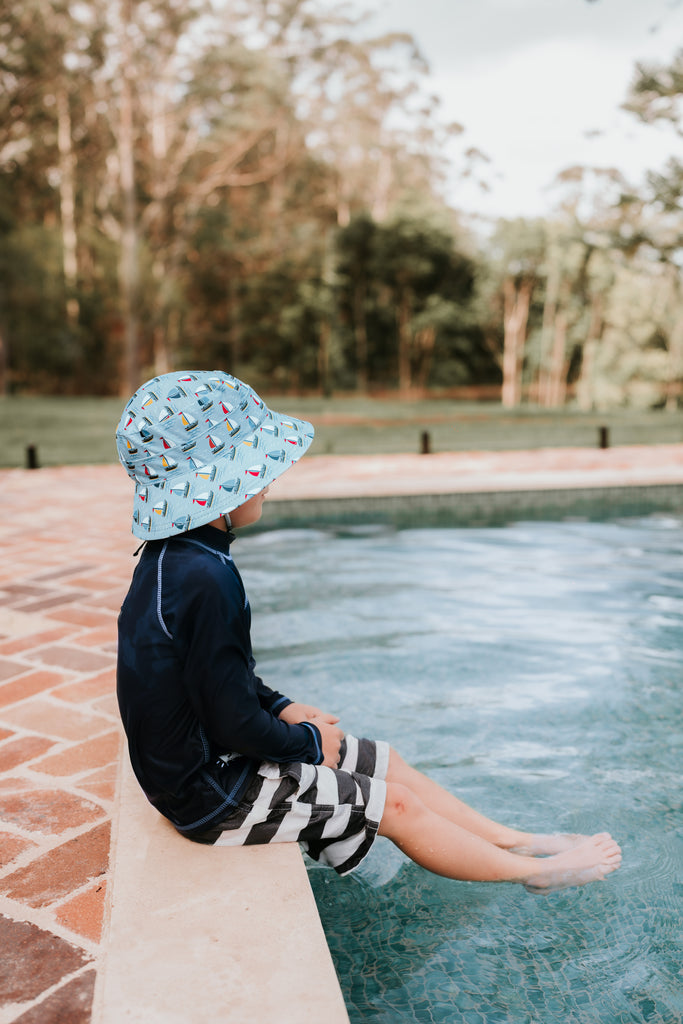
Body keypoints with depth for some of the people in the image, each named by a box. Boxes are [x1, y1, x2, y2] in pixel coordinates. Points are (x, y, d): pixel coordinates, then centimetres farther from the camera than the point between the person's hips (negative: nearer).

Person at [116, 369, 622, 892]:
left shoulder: (172, 557, 2)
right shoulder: (205, 580, -31)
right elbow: (235, 722, -27)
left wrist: (282, 708, 5)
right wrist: (308, 741, -10)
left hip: (202, 755, 9)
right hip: (211, 796, -9)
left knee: (386, 762, 12)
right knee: (395, 803, 0)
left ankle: (516, 840, 24)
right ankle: (534, 870, 20)